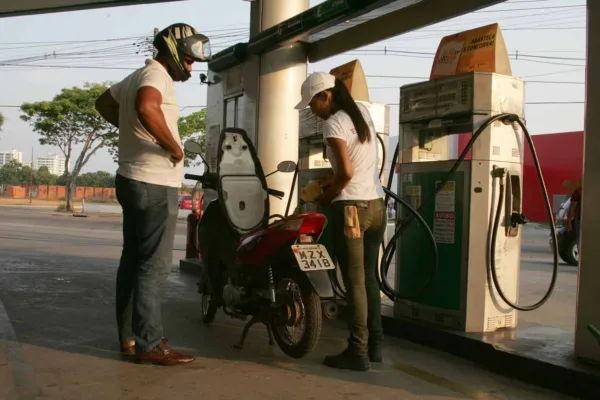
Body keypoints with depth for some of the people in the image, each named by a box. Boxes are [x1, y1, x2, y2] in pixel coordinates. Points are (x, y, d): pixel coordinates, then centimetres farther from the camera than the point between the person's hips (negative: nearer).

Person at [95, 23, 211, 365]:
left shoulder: (136, 77, 18)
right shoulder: (157, 74, -13)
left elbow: (104, 102, 34)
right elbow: (146, 106, -35)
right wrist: (174, 146, -24)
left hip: (134, 180, 10)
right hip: (155, 185, -10)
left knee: (134, 260, 13)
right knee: (155, 265, -7)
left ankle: (130, 336, 21)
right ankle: (149, 344, -2)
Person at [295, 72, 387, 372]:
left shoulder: (334, 123, -11)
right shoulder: (362, 111, 13)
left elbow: (346, 172, -19)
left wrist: (326, 196, -3)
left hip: (351, 208, -8)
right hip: (376, 206, 8)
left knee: (354, 282, -3)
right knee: (369, 278, 14)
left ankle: (358, 353, 3)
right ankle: (375, 345, 20)